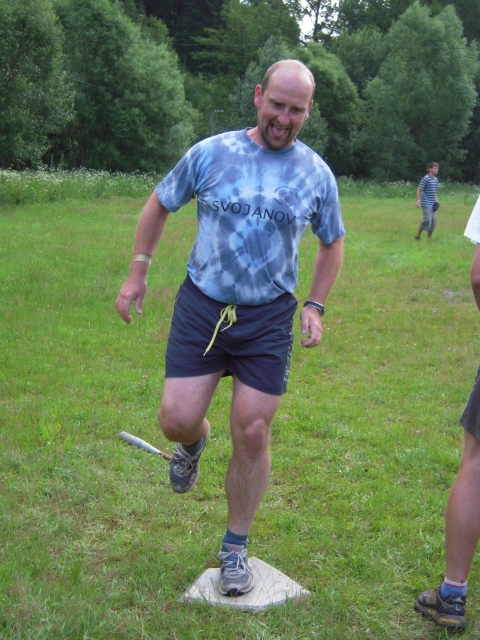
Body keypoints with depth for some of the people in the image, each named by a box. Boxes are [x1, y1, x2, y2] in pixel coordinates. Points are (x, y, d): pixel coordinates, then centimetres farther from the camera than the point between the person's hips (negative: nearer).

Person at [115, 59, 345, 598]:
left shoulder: (316, 174, 2)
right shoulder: (210, 154, -3)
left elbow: (332, 243, 17)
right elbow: (158, 206, 10)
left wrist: (314, 305, 6)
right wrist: (137, 273, 5)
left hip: (269, 317, 0)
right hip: (201, 306, 0)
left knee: (252, 436, 1)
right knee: (176, 420, -8)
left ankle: (235, 548, 22)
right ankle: (194, 441, 34)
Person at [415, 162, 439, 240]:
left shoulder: (436, 179, 14)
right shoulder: (426, 178, -9)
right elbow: (419, 190, -11)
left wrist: (436, 200, 14)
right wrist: (418, 200, -21)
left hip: (433, 204, 8)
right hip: (426, 203, -8)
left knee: (434, 220, 6)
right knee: (427, 219, -14)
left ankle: (429, 237, 16)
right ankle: (418, 235, -1)